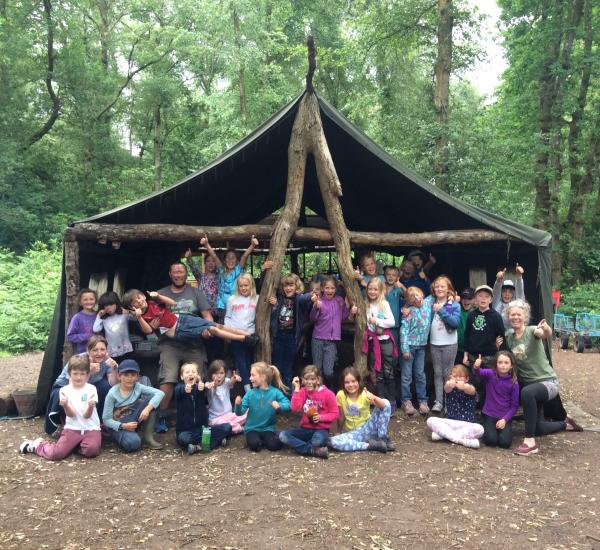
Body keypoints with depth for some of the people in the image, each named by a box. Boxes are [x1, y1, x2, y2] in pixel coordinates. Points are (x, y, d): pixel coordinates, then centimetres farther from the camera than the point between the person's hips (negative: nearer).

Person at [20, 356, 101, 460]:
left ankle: (79, 444, 4)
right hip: (72, 428, 1)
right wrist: (65, 405, -30)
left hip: (91, 428, -1)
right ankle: (37, 445, 17)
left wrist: (90, 406, -32)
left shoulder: (91, 389, -3)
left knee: (91, 450, -30)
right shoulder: (65, 390, 1)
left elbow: (87, 415, -10)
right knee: (55, 454, -16)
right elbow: (71, 414, -9)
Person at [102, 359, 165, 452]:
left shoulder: (138, 387, -8)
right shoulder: (113, 393, -15)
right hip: (118, 425, -4)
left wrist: (147, 408, -33)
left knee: (151, 399, -17)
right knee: (133, 443, -37)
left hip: (134, 420, 4)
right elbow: (106, 420, -13)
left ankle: (147, 436, -11)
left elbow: (160, 393, -19)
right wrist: (123, 426, -28)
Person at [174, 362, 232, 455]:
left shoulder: (200, 387, 3)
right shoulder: (179, 388, 0)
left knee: (227, 427, -14)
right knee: (183, 438, -35)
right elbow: (178, 392, -27)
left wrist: (201, 389, -48)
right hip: (186, 430, -3)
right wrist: (185, 390, -54)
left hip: (203, 427, 3)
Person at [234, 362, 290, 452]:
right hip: (252, 428, 0)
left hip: (268, 428, 0)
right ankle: (251, 438, 6)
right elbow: (240, 413, -7)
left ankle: (262, 439, 7)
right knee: (254, 445, -27)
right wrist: (238, 405, -29)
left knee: (274, 445, -24)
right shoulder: (250, 394, -5)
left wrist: (279, 405, -35)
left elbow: (288, 405, -15)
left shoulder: (275, 392, -8)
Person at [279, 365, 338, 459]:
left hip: (321, 429, -5)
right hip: (305, 429, 5)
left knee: (317, 440, -41)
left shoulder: (328, 394, -7)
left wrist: (321, 417, -19)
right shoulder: (303, 392, 2)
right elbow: (295, 408, -13)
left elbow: (335, 413, -3)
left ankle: (300, 446, -8)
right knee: (283, 435, -20)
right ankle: (314, 450, -24)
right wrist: (297, 389, -14)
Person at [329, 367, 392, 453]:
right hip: (353, 434, 1)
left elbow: (383, 406, -29)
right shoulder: (341, 395, -8)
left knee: (386, 403, -21)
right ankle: (369, 445, -23)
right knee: (332, 442, -31)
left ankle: (383, 439, -10)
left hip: (367, 429, -1)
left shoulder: (364, 394, -12)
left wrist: (374, 398, -48)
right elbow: (341, 417, 3)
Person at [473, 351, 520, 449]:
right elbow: (479, 373, -29)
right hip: (489, 415, -1)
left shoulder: (514, 383, -6)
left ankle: (504, 429, 14)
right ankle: (487, 428, 14)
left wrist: (505, 419, -12)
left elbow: (514, 405, -2)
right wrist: (476, 367, -52)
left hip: (505, 417, 1)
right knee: (491, 440, -19)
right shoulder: (490, 374, -8)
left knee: (505, 442, -18)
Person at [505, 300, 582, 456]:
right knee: (537, 429, 13)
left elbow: (545, 334, -40)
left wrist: (546, 329, -63)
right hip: (527, 384, 7)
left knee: (527, 392, -41)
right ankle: (566, 424, 45)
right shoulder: (508, 337, 2)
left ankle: (530, 442, -31)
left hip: (547, 382, -7)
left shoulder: (532, 330, -15)